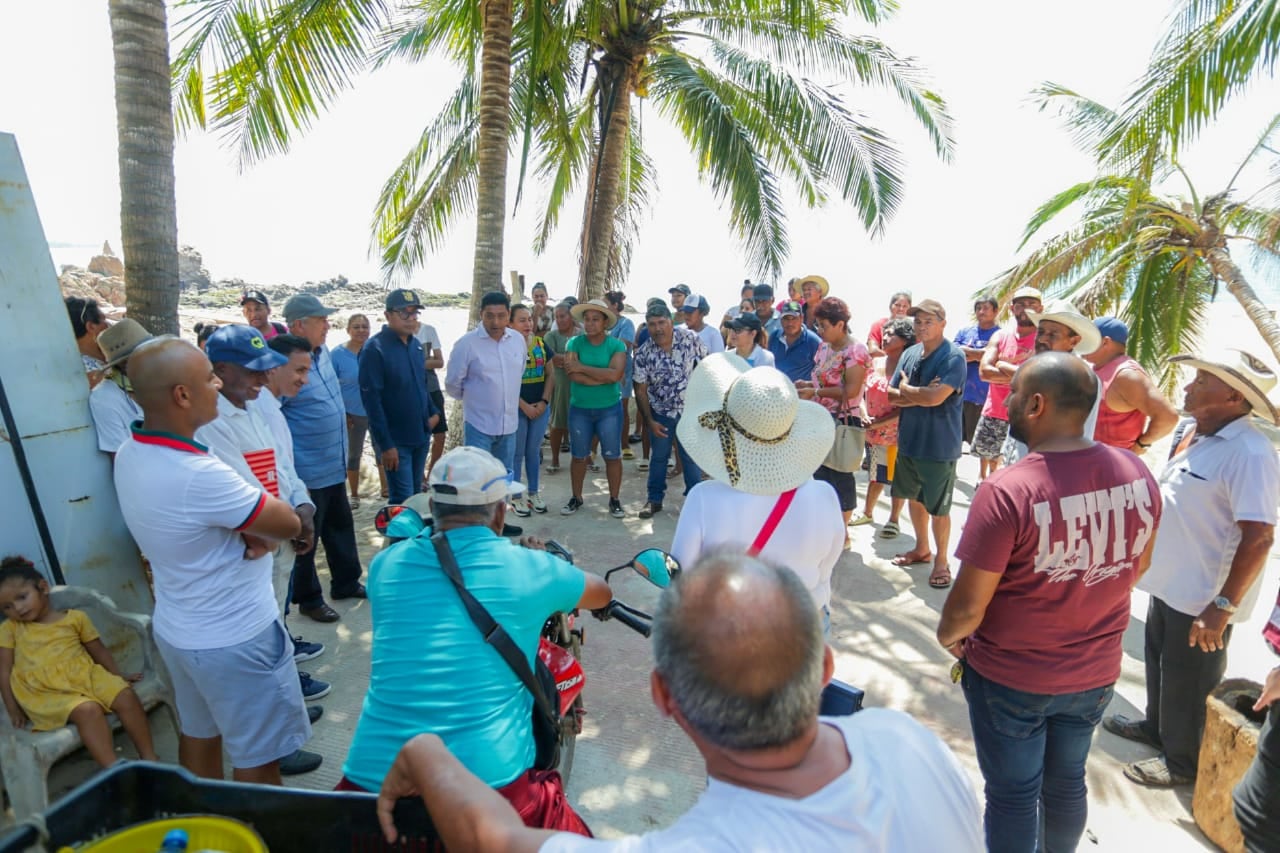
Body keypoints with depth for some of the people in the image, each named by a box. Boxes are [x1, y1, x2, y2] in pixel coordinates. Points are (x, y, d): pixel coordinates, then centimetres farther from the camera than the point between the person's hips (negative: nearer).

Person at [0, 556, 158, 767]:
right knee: (87, 710, -31)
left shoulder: (75, 617, 10)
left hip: (86, 676, 3)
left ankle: (149, 758, -15)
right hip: (47, 693, -2)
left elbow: (99, 651, 17)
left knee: (125, 696, -21)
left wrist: (119, 676, 15)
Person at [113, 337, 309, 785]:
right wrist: (260, 527, -3)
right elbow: (289, 524, -22)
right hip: (236, 640, -9)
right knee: (257, 757, 11)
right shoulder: (199, 475, -34)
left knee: (198, 733, 27)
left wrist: (253, 526, -15)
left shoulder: (128, 455, -4)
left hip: (175, 629, 9)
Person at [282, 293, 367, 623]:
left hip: (335, 466, 8)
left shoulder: (323, 352, 3)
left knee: (341, 527, 21)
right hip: (307, 473, -8)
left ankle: (346, 583, 39)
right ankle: (308, 599, 29)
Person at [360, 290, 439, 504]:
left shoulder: (416, 345, 8)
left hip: (421, 435, 7)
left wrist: (432, 412, 5)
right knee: (403, 500, -3)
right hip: (396, 439, -7)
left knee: (416, 494, 18)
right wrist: (385, 444, -20)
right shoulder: (375, 348, -15)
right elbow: (371, 400, -18)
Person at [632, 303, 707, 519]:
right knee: (659, 457, 14)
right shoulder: (643, 353, -13)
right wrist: (649, 421, -9)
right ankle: (654, 499, 29)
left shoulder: (691, 339, -14)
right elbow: (641, 390, -6)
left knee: (691, 456, 7)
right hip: (660, 412, 1)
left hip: (690, 410, 0)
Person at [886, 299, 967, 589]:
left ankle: (941, 560, 24)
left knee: (938, 508, 5)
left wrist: (906, 389, -9)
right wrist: (921, 396, -16)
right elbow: (893, 396, 2)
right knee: (914, 497, 19)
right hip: (908, 439, 7)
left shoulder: (953, 356, -16)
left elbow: (936, 397, -26)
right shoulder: (910, 353, 5)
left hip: (939, 445, -7)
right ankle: (921, 549, 38)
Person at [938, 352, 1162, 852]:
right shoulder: (1137, 474, -11)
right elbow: (1137, 566, 6)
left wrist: (947, 636, -3)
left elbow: (968, 609, -24)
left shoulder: (1006, 491, -31)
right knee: (1067, 783, 27)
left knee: (1014, 796, 17)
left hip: (1011, 677, -5)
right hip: (1097, 671, 5)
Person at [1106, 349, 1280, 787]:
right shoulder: (1189, 432, 2)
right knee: (1160, 665, 26)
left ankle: (1183, 761, 34)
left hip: (1203, 600, -8)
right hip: (1168, 583, 8)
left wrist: (1223, 607, -25)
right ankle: (1156, 727, 48)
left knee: (1188, 686, 12)